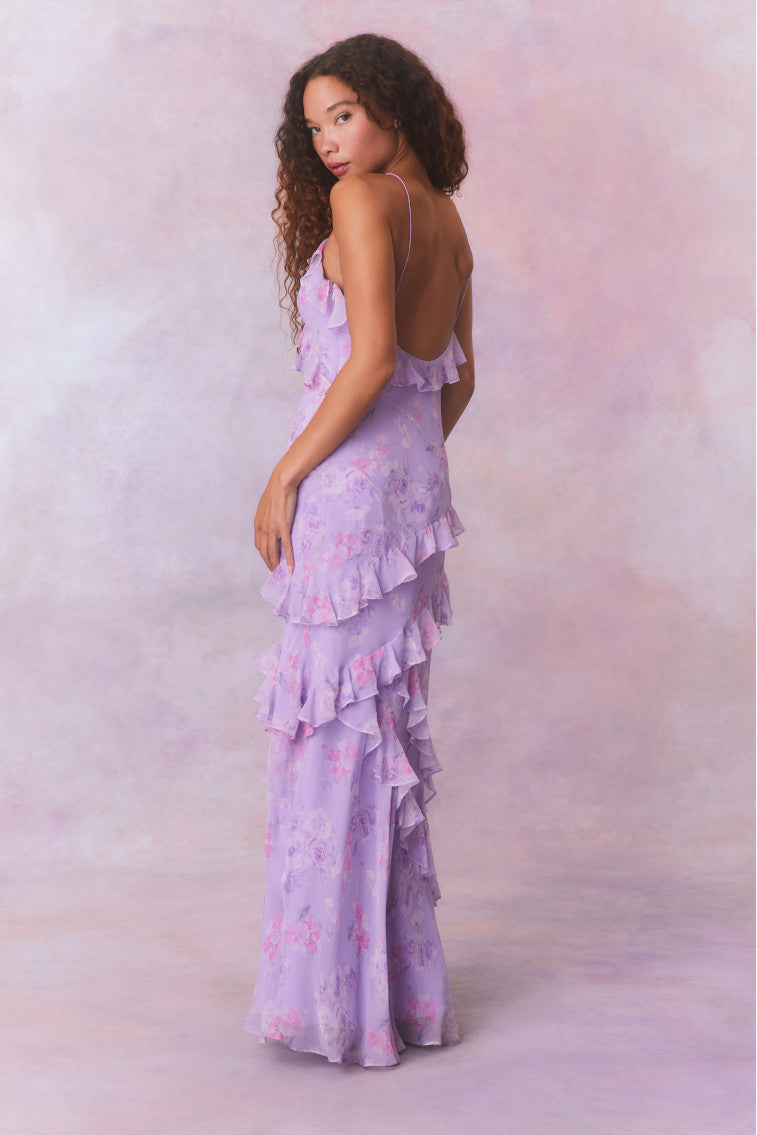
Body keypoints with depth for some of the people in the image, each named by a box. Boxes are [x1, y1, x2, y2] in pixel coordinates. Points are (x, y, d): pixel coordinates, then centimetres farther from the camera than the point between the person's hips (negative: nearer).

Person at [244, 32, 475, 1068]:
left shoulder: (364, 199, -9)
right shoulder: (446, 220, 15)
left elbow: (372, 357, -19)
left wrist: (286, 476, -14)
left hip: (347, 481, -8)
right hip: (417, 480, 8)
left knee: (331, 721, -1)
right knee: (386, 720, 14)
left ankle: (339, 991, 7)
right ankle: (402, 982, 23)